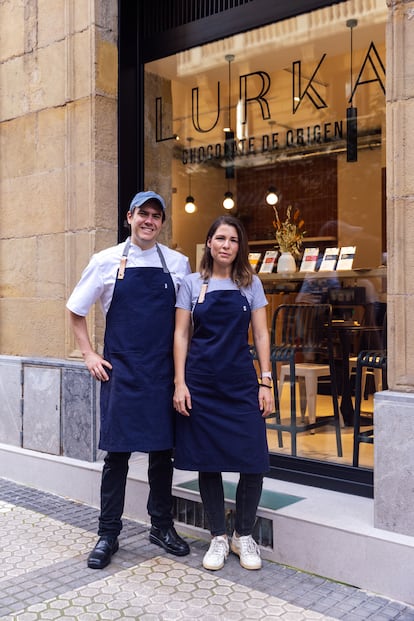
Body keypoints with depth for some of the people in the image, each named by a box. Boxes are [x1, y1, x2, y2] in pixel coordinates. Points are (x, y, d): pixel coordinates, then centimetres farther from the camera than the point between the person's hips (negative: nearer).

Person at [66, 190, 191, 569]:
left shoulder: (179, 264, 5)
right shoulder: (107, 261, 1)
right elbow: (76, 311, 10)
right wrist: (89, 355, 2)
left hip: (163, 371, 2)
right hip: (120, 371, -2)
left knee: (163, 449, 10)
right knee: (117, 452, 2)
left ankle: (162, 526, 26)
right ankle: (108, 534, 16)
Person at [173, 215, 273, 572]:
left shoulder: (251, 284, 7)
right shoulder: (192, 284, 4)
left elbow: (261, 335, 6)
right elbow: (181, 335, 3)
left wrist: (266, 382, -1)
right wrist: (180, 383, -5)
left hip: (242, 384, 1)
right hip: (202, 383, 0)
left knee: (253, 461, -4)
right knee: (207, 462, 5)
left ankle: (244, 536, 18)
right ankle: (219, 537, 22)